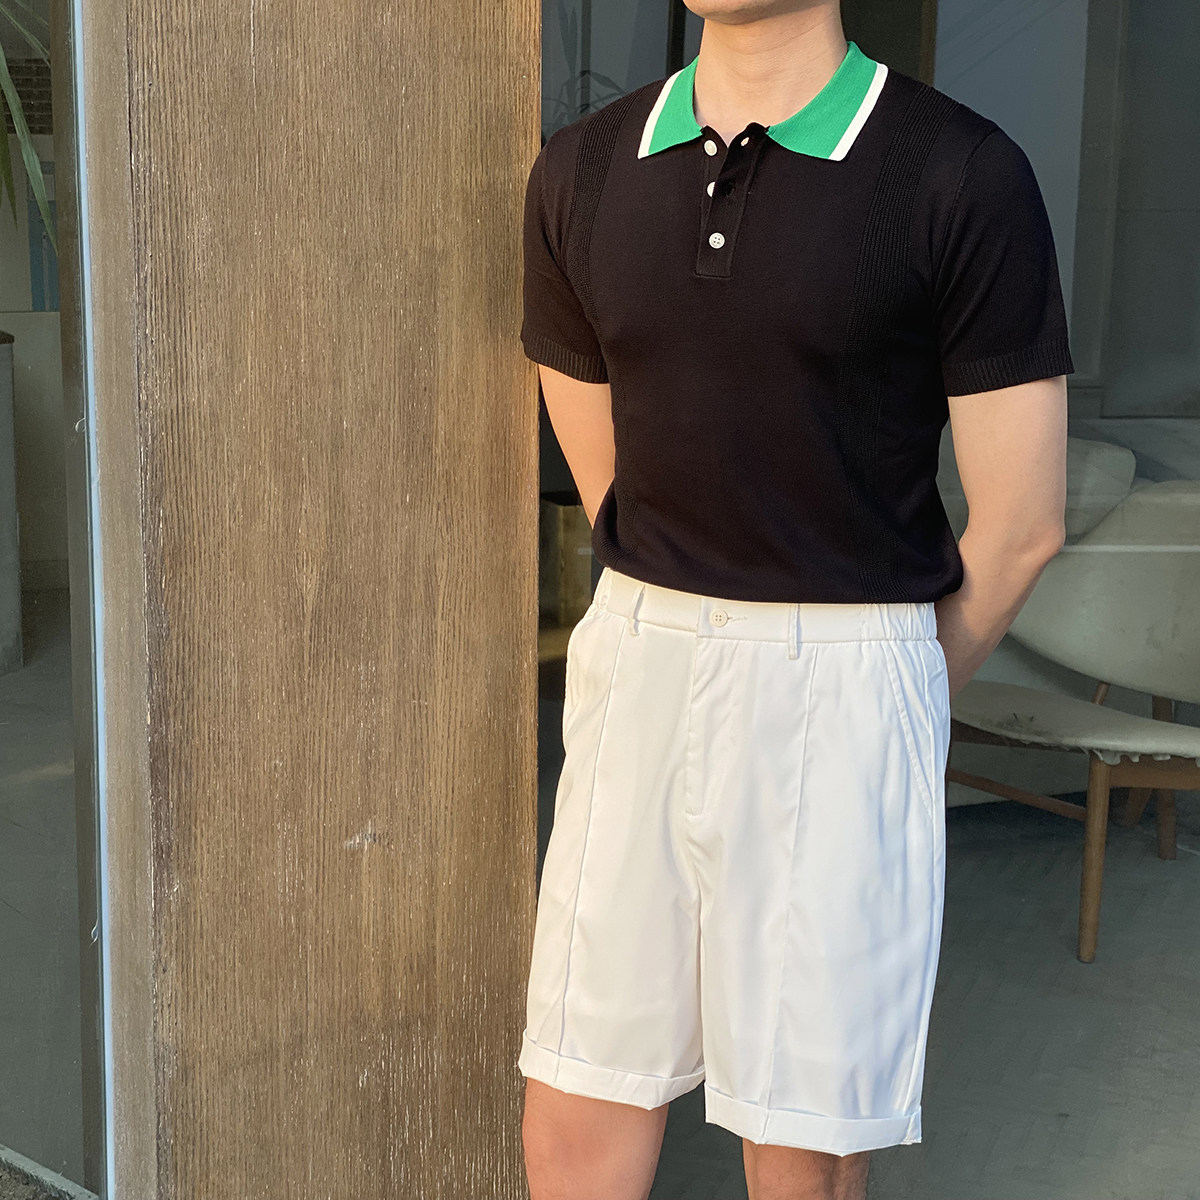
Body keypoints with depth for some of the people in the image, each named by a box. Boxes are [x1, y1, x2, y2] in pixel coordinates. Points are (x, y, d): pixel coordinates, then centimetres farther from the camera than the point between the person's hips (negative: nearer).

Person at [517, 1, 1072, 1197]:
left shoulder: (964, 177, -9)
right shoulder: (579, 172, 5)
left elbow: (1020, 524, -5)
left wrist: (884, 698, 7)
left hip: (843, 686, -4)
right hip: (635, 662, 4)